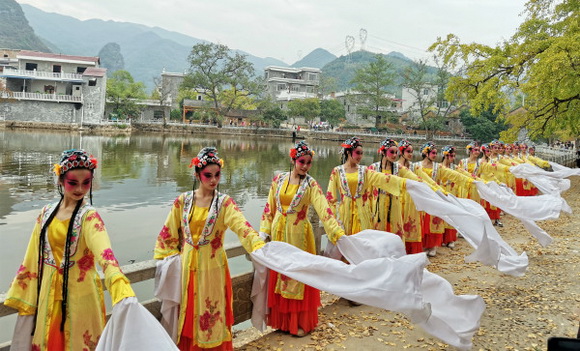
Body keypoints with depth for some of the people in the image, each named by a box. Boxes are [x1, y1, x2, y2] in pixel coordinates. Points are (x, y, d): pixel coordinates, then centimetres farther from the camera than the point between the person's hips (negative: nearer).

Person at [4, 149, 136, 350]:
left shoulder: (89, 216, -14)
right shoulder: (47, 213, 2)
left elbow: (105, 253, -32)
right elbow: (33, 258, 9)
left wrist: (123, 294, -48)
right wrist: (23, 299, 10)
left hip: (79, 295, -5)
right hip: (49, 294, 5)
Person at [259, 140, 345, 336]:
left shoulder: (311, 185, -7)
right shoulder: (278, 180, 3)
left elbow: (324, 210, -18)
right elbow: (269, 208, 8)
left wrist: (339, 234, -28)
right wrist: (264, 231, 2)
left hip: (299, 234, -3)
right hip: (278, 233, 3)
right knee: (278, 275, 9)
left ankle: (301, 322, 17)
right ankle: (281, 319, 24)